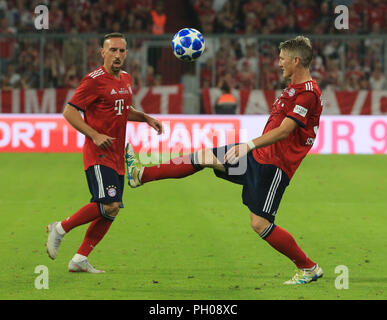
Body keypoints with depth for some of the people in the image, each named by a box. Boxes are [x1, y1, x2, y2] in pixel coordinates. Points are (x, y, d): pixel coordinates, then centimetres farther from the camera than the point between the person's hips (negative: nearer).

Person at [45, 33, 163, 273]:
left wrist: (146, 118, 14)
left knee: (110, 212, 6)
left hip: (117, 158, 8)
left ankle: (80, 260, 13)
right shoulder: (94, 80, -11)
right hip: (99, 155, -8)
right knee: (110, 206, -20)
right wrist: (95, 135, -21)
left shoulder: (126, 79, 14)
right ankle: (61, 229, -4)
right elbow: (69, 111, -13)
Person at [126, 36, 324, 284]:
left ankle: (309, 268, 0)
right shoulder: (294, 87, 13)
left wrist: (249, 145, -27)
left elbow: (283, 131, -24)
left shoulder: (308, 93, -18)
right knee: (205, 158, 10)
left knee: (260, 223, -13)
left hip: (274, 166, -10)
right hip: (259, 155, 10)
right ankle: (141, 174, 20)